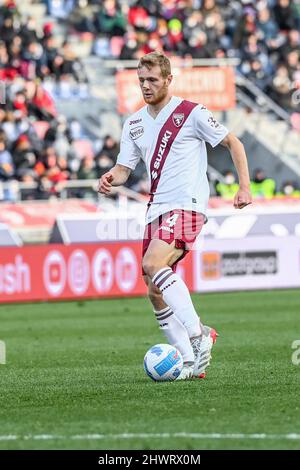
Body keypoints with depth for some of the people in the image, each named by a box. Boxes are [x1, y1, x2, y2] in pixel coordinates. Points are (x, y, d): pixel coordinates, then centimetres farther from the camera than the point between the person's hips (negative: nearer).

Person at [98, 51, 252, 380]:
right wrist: (110, 179, -9)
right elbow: (124, 168, 15)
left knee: (152, 264, -28)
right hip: (156, 210, 8)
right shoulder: (134, 124, 15)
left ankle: (198, 333, -25)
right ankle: (190, 362, 6)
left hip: (186, 205, -8)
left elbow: (233, 143, 3)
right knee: (155, 292, 1)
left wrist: (244, 186, -5)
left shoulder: (191, 113, -3)